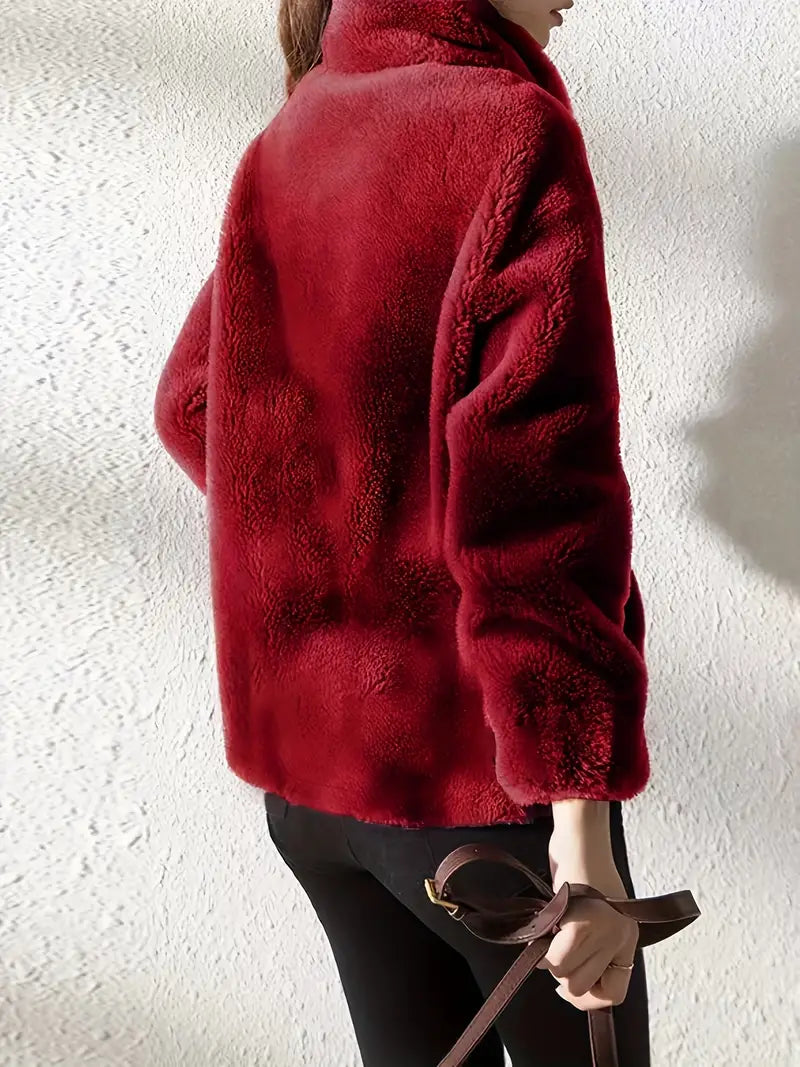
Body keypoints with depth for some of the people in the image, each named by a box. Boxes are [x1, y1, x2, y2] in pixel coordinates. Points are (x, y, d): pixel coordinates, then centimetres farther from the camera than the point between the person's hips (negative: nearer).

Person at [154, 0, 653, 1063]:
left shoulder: (280, 146, 6)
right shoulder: (508, 133, -15)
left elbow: (193, 403, 17)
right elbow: (536, 484, -24)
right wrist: (581, 826, -24)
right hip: (473, 771, -7)